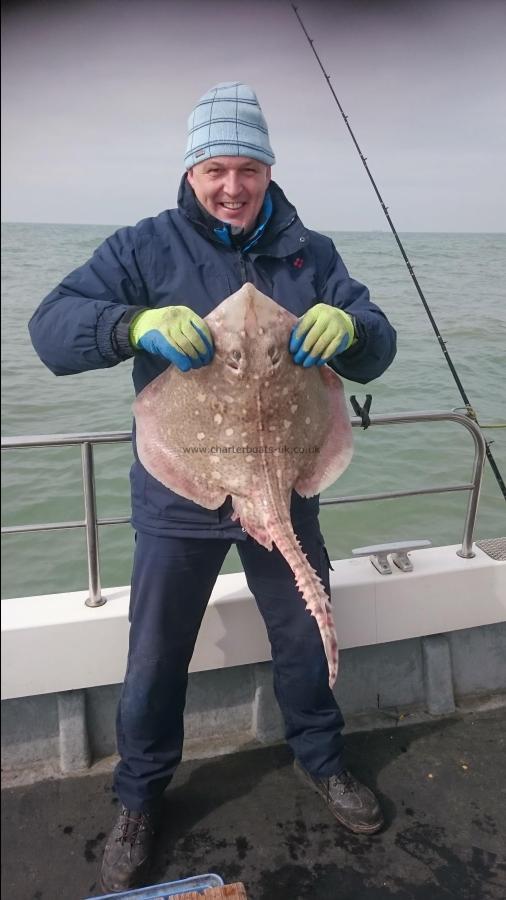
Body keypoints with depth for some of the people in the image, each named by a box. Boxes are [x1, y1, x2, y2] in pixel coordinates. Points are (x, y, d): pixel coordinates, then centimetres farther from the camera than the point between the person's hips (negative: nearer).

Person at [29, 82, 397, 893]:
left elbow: (376, 352, -2)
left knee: (304, 637, 19)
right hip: (179, 499, -2)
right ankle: (140, 799, 40)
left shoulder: (310, 253, 2)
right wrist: (137, 323, -34)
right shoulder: (147, 248, -5)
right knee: (156, 657, 14)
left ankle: (320, 757, 48)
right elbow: (51, 328, -14)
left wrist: (348, 325, -27)